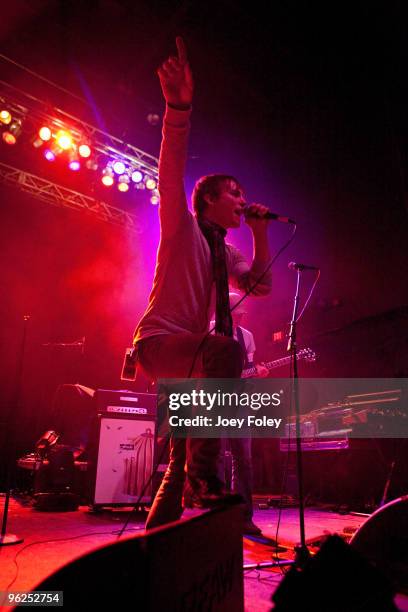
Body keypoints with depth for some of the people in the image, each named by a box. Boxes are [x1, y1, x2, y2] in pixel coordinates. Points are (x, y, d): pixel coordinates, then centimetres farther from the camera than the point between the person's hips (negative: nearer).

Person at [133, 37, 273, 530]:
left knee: (179, 460, 8)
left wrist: (260, 234, 5)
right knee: (228, 350, -38)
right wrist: (179, 108, -29)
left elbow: (262, 286, 11)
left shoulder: (224, 253, 18)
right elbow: (171, 173, -16)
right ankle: (203, 474, -30)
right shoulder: (183, 226, 0)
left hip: (188, 356, 8)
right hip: (159, 342, -8)